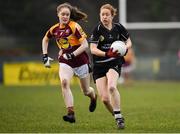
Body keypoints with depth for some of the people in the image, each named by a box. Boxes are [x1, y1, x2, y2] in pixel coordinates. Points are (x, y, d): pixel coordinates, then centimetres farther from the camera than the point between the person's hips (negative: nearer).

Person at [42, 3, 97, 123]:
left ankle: (93, 97, 51)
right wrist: (45, 56, 13)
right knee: (64, 82, -28)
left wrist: (72, 55, -27)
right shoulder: (54, 29, 1)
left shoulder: (75, 27, -14)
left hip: (80, 61, -3)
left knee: (86, 91, 11)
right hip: (65, 62, 3)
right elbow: (45, 40, 22)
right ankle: (71, 113, -31)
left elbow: (85, 45, -18)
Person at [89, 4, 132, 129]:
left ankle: (118, 115, -19)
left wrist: (124, 48, -10)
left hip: (114, 63, 0)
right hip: (99, 65, 1)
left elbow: (129, 42, 13)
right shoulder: (97, 29, -6)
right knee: (104, 98, -7)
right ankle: (118, 118, 16)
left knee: (111, 87, -31)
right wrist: (107, 54, -28)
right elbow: (93, 49, -12)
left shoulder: (118, 27, 0)